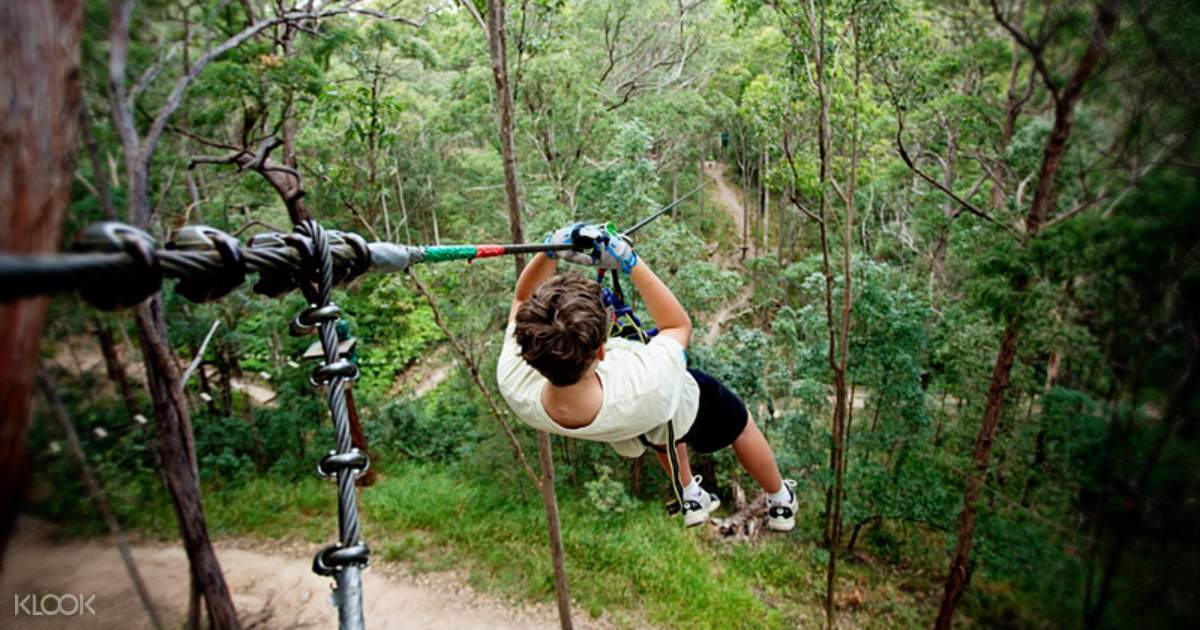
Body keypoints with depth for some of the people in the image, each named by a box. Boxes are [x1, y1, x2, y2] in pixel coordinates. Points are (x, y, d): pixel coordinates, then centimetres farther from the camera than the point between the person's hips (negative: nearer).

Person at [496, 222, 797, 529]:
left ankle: (691, 499, 60)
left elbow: (522, 300, -23)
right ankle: (781, 503, 55)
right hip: (682, 403, -3)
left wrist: (550, 250, -39)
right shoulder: (647, 386, -51)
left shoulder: (513, 386, -41)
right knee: (739, 425, 30)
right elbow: (679, 325, -28)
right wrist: (629, 261, -34)